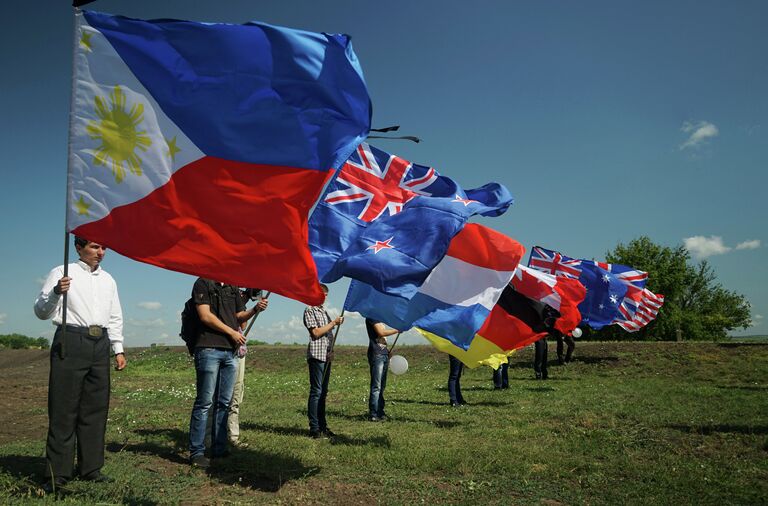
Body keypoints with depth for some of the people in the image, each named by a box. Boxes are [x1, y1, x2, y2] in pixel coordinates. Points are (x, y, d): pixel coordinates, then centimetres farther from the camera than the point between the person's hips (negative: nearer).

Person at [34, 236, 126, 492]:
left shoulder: (108, 280, 18)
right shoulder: (62, 273, 2)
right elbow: (41, 311, -1)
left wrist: (118, 350, 14)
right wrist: (56, 293, -21)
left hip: (100, 345, 5)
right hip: (71, 341, -5)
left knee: (96, 409, 6)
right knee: (64, 409, -5)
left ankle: (90, 468, 14)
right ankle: (57, 474, 1)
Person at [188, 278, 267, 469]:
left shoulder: (233, 289, 19)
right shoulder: (203, 284, 0)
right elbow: (205, 316, -8)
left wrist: (255, 309, 0)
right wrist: (232, 332, -7)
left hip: (231, 351, 7)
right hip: (209, 349, -6)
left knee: (224, 402, 8)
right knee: (205, 402, -5)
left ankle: (219, 449, 16)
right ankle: (196, 452, 2)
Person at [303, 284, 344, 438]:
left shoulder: (323, 311, 20)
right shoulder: (309, 310, -5)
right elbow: (316, 332, -14)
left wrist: (331, 350, 9)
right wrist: (333, 323, -10)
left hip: (326, 356, 8)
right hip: (316, 355, -8)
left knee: (323, 392, 11)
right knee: (316, 392, -8)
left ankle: (322, 426, 17)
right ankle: (314, 429, -6)